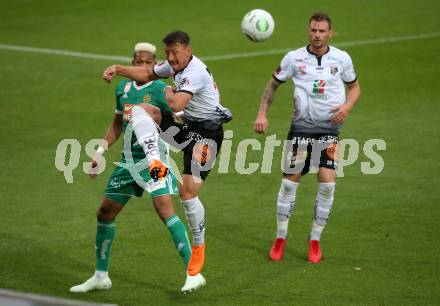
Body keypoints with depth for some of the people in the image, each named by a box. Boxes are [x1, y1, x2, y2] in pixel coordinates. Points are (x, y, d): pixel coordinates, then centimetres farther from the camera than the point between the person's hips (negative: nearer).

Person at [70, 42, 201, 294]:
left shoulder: (160, 90, -8)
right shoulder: (123, 88, 10)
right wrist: (100, 152, 19)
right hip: (129, 159, 7)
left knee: (165, 209, -21)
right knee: (105, 213, 9)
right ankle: (101, 277, 23)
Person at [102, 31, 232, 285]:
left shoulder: (195, 72, -24)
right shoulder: (175, 65, 4)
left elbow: (176, 104, -35)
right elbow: (148, 74, 22)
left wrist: (168, 91, -12)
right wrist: (118, 70, 9)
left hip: (206, 132, -9)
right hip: (185, 123, 9)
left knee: (188, 192, -11)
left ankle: (199, 247, 8)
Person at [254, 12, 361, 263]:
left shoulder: (342, 59, 0)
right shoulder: (294, 58, -1)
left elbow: (355, 86, 14)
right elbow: (273, 85, 11)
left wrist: (347, 106, -6)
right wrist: (262, 114, 1)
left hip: (329, 127, 0)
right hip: (301, 126, 0)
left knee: (327, 183, -10)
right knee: (289, 182, 0)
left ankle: (315, 241, 5)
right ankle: (280, 239, 16)